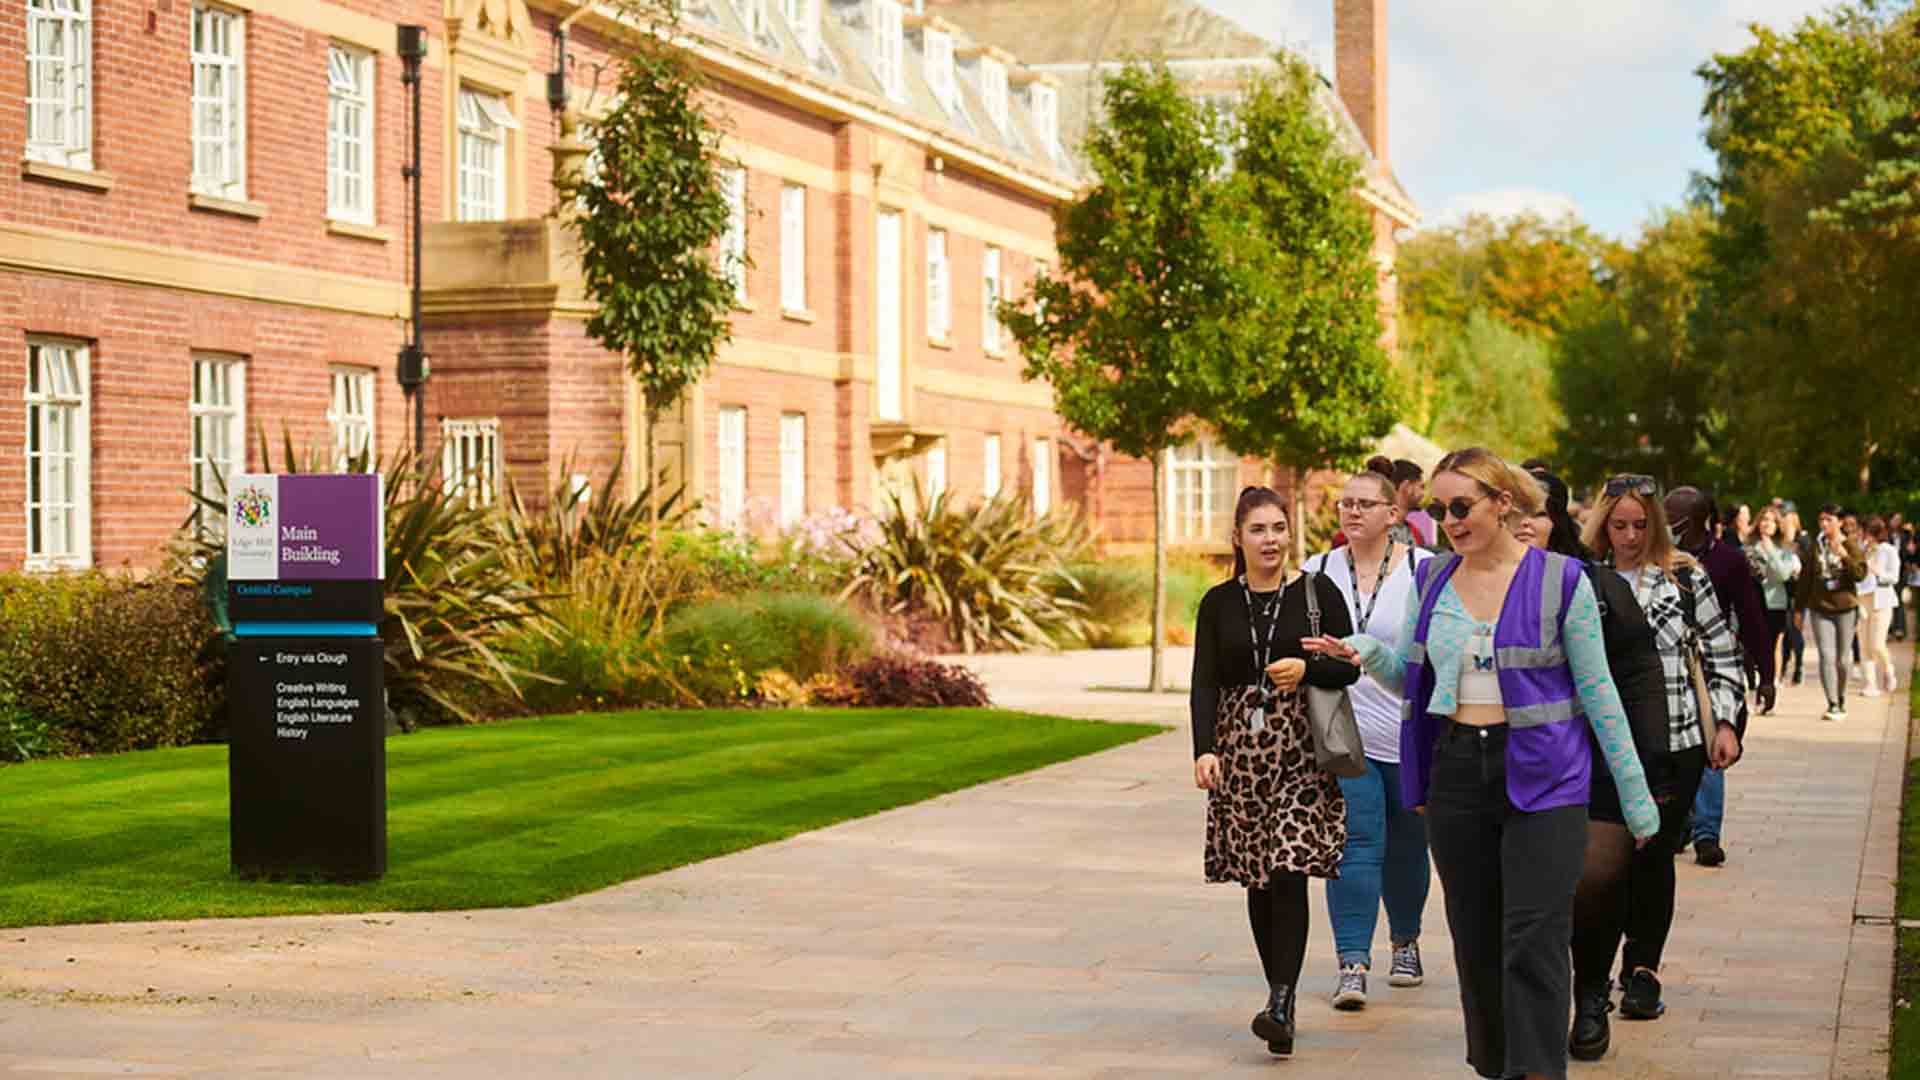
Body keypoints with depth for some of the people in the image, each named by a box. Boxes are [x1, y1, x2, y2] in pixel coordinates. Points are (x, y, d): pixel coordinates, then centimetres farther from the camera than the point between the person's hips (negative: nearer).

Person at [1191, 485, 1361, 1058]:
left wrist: (1306, 669, -16)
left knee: (1289, 871, -13)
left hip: (1301, 750, -2)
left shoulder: (1318, 593, 3)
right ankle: (1281, 998, 13)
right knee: (1257, 879, 4)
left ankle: (1280, 1005, -17)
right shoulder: (1219, 603, 7)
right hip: (1240, 749, 2)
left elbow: (1350, 667, 4)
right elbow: (1204, 682, 1)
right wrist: (1204, 750, -12)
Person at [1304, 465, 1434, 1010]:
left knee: (1406, 845, 13)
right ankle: (1352, 964, -12)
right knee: (1355, 844, -10)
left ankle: (1405, 942, 35)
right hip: (1344, 733, 1)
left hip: (1410, 733, 0)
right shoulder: (1317, 572, 5)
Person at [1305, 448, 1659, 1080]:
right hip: (1457, 768, 4)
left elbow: (1596, 690, -1)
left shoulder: (1559, 579, -5)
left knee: (1534, 943, -11)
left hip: (1542, 777, -4)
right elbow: (1407, 677, 14)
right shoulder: (1431, 579, 7)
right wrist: (1366, 653, -9)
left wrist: (1634, 791, -1)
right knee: (1475, 941, 11)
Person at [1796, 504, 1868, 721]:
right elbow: (1805, 578, 9)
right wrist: (1799, 607, 10)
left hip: (1845, 607, -1)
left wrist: (1844, 555, -24)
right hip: (1819, 608, 1)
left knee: (1841, 659, 7)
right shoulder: (1813, 545, 4)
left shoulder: (1851, 546, -1)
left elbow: (1861, 574, -11)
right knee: (1826, 656, -11)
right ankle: (1832, 705, -15)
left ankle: (1841, 701, 25)